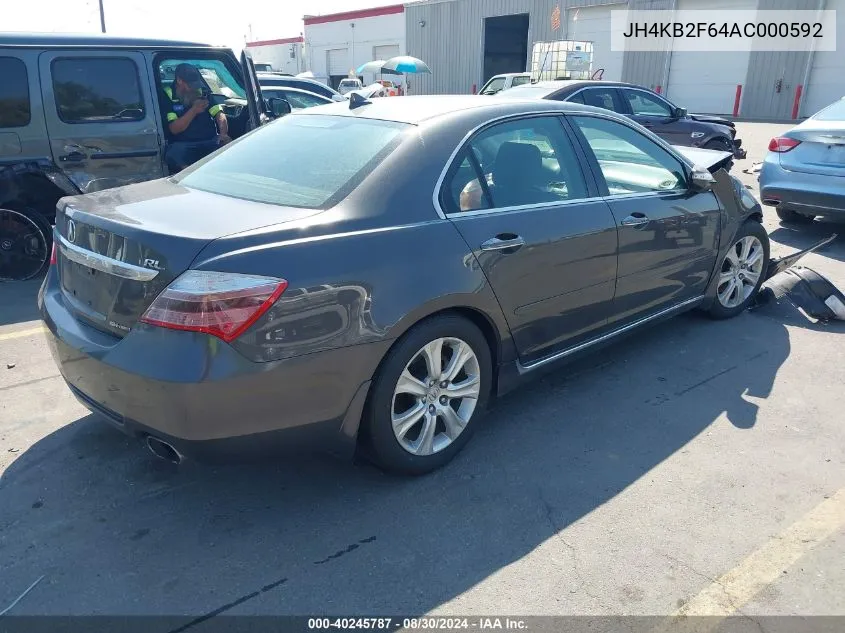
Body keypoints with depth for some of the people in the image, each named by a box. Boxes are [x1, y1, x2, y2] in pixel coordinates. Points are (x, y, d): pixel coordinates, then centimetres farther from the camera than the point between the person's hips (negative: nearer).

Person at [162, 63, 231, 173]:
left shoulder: (202, 92, 14)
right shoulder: (167, 97, 3)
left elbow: (219, 114, 3)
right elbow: (174, 129, -6)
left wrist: (223, 134, -18)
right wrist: (194, 110, -14)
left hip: (210, 142, 3)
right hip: (183, 145, -2)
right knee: (173, 154, -36)